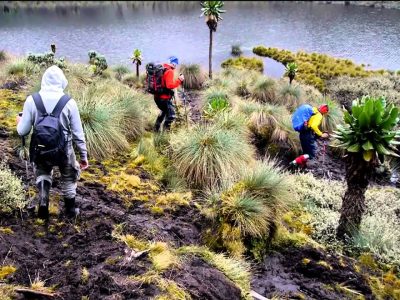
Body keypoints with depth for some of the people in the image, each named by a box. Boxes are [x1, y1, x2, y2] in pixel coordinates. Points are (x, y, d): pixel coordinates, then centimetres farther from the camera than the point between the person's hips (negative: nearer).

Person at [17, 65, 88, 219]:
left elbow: (23, 131, -6)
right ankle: (70, 209, 38)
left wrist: (19, 122, 17)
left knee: (42, 175, 31)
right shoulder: (69, 102, -14)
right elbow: (78, 133, -9)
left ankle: (43, 206, 23)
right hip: (64, 150, -1)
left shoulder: (31, 100, -12)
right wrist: (84, 155, 2)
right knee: (69, 177, 26)